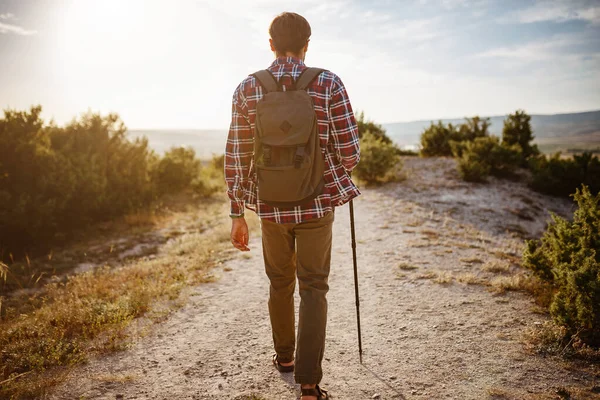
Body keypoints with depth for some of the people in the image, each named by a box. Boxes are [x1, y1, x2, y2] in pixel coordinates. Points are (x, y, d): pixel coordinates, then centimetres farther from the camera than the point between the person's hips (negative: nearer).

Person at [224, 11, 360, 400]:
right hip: (317, 205, -2)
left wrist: (237, 214, 7)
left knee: (280, 284, 21)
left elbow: (236, 157, 0)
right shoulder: (329, 85, -6)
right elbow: (350, 153, -8)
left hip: (271, 207, 2)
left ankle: (285, 356, 40)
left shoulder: (247, 89, -1)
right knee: (313, 289, 8)